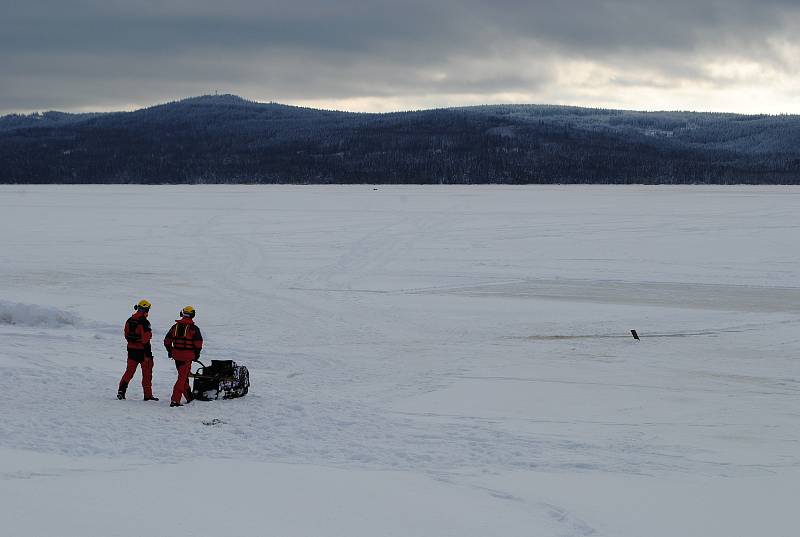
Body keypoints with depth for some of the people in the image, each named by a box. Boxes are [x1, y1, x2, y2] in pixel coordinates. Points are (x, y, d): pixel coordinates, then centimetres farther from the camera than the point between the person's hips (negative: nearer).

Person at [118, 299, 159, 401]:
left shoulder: (129, 320, 3)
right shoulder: (144, 322, -18)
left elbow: (126, 335, 11)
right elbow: (146, 339, -21)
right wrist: (148, 354, -17)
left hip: (131, 349, 6)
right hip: (142, 351, -6)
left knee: (129, 371, 13)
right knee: (147, 373, 6)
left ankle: (121, 390, 3)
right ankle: (148, 395, 9)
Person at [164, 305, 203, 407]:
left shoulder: (175, 326, 6)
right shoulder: (193, 328, -9)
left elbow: (167, 341, 9)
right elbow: (198, 343, -12)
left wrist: (170, 351, 22)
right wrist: (196, 353, 4)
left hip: (176, 355, 5)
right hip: (187, 356, -5)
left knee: (183, 376, 22)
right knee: (182, 378, -4)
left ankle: (188, 397, 35)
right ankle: (175, 400, -12)